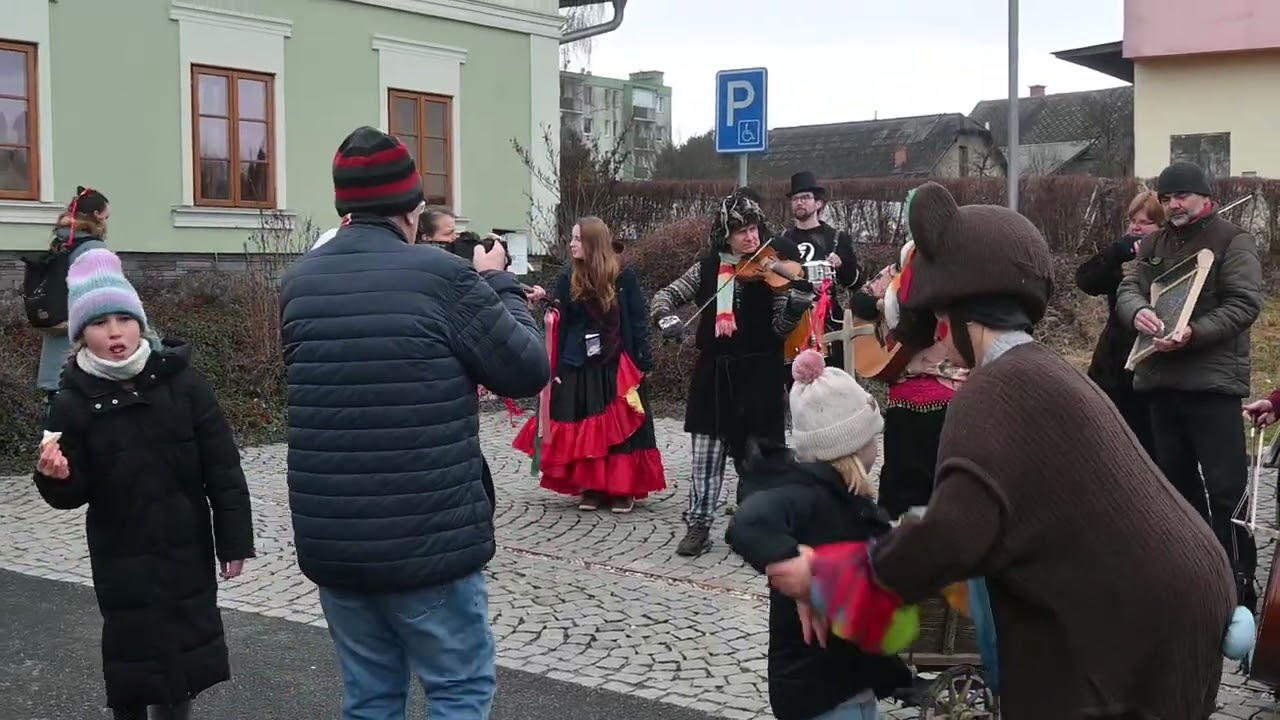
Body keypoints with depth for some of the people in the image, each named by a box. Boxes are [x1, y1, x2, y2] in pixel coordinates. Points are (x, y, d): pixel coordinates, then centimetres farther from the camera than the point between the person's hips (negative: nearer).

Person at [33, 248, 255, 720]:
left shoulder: (181, 380, -7)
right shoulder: (75, 400, -7)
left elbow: (222, 468, -5)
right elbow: (75, 493, -3)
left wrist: (234, 538, -6)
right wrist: (55, 477, -26)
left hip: (187, 549, 1)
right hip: (122, 557, -1)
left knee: (185, 648, 13)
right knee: (132, 653, 6)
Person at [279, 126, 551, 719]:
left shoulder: (298, 283, 6)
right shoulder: (442, 276, -12)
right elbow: (528, 372, -5)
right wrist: (498, 284, 9)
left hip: (330, 543, 5)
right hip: (427, 542, -5)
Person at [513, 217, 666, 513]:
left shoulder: (624, 276, -4)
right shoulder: (568, 278, 2)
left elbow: (638, 321, -2)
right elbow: (559, 324, 2)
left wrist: (642, 362, -6)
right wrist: (555, 366, -5)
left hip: (619, 364, -2)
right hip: (579, 365, 2)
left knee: (621, 425, 1)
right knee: (583, 426, 4)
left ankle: (624, 488, 10)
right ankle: (590, 487, 14)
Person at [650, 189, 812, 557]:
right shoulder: (707, 267, 3)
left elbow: (780, 329, -10)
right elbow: (667, 294, 10)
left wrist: (794, 309, -31)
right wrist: (665, 316, -11)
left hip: (758, 374, -2)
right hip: (714, 372, 3)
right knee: (706, 453, 7)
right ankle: (699, 526, 16)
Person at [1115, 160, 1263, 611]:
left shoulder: (1233, 242, -3)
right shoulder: (1153, 244, 16)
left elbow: (1245, 304, -12)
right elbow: (1128, 288, 8)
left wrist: (1194, 332, -25)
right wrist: (1138, 310, -17)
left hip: (1212, 379, -6)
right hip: (1160, 377, 6)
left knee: (1224, 487, -8)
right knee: (1177, 481, 15)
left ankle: (1237, 578, 0)